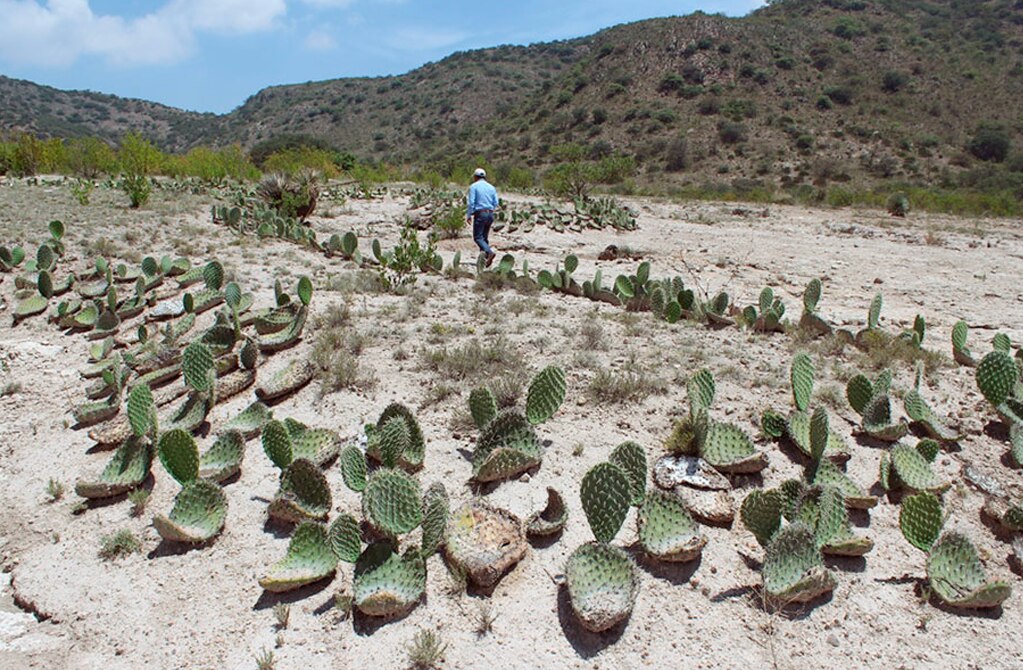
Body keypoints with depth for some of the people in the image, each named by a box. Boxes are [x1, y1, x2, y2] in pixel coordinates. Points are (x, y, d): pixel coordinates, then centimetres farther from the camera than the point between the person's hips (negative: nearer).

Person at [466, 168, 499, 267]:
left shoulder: (474, 186, -2)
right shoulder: (491, 187, 12)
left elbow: (471, 202, -9)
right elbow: (496, 204, 10)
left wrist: (468, 215, -2)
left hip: (480, 214, -6)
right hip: (490, 214, 6)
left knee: (478, 237, -5)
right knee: (484, 237, 14)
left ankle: (490, 252, -28)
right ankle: (484, 259, 10)